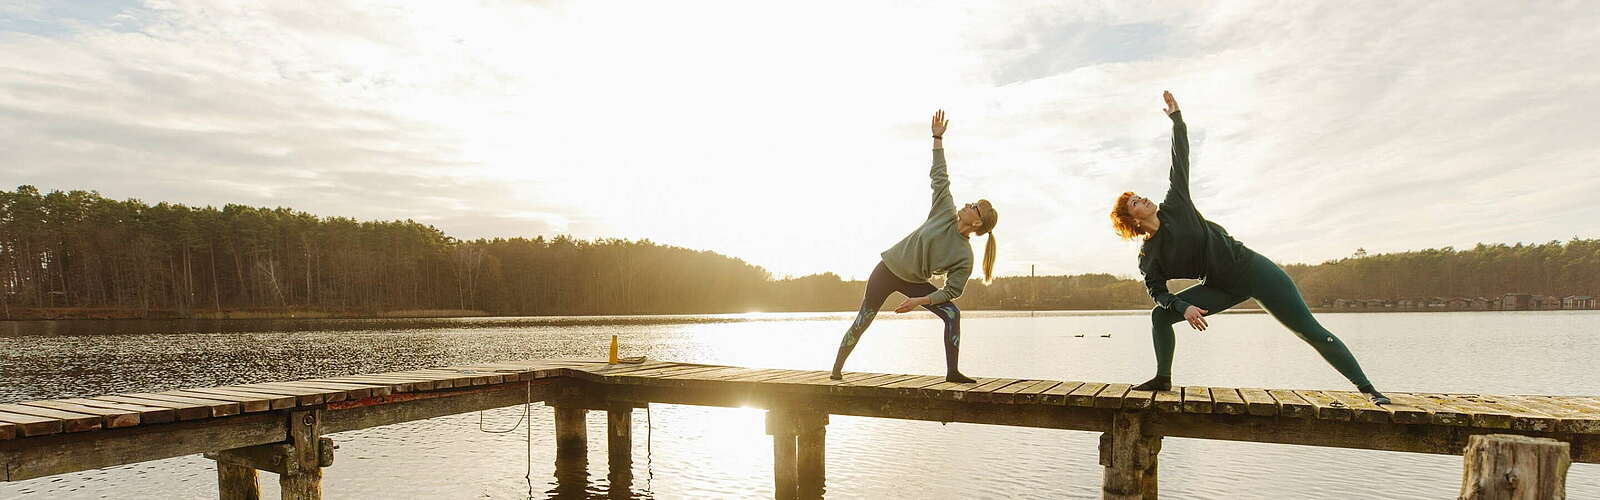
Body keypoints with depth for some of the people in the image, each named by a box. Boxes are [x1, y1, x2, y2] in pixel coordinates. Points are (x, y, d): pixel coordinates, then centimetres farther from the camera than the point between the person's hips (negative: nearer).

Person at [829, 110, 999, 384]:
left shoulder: (964, 256, -17)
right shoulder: (946, 213, -15)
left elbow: (951, 290, -15)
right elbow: (939, 176, -9)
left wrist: (920, 301, -25)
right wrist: (938, 138, -10)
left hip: (914, 282, 0)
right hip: (887, 270, 0)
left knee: (952, 313, -16)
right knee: (862, 322, 2)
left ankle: (952, 372, -8)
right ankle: (837, 369, 17)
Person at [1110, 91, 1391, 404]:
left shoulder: (1175, 207, -4)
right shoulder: (1147, 257, -3)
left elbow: (1180, 162, -1)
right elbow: (1158, 292, -3)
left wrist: (1176, 118, -2)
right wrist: (1183, 307, -22)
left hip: (1251, 269, -2)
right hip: (1222, 288, 2)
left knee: (1311, 331, -3)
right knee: (1160, 316, -10)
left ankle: (1367, 388, 6)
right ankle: (1163, 378, -1)